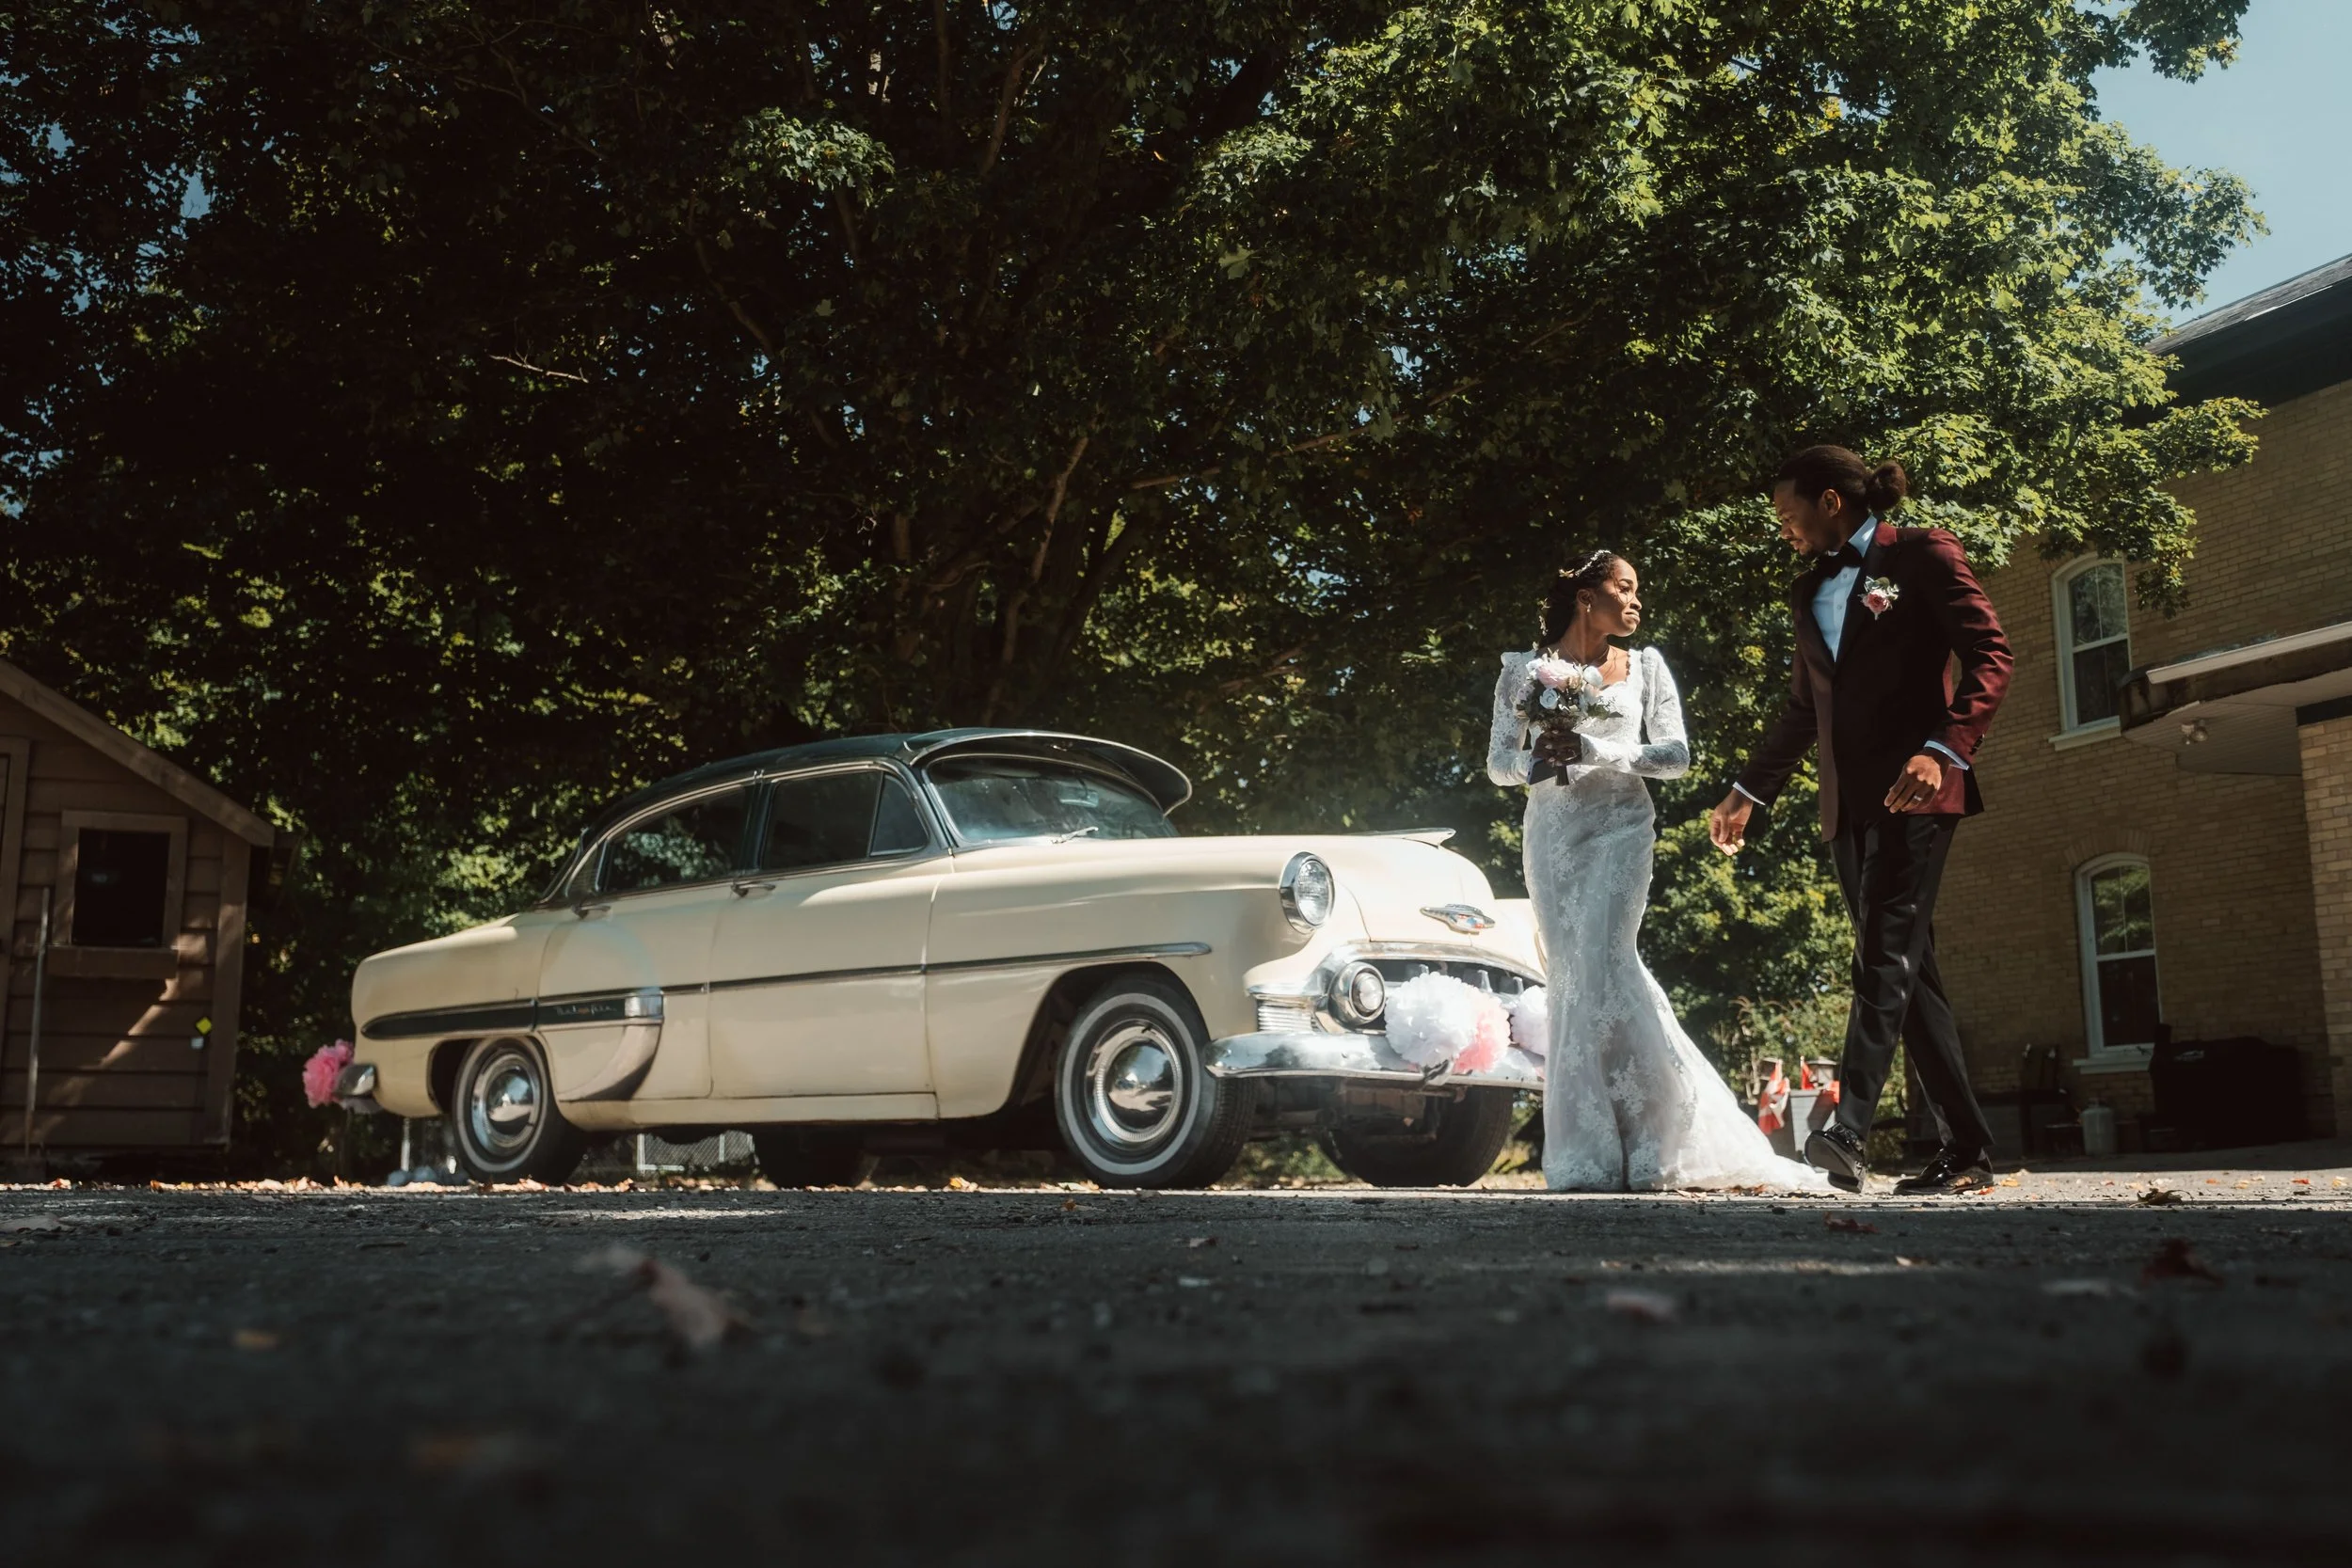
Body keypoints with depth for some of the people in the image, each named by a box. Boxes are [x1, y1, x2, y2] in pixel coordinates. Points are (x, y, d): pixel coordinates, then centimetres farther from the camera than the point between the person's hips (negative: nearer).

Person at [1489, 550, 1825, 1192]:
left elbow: (1676, 755, 4)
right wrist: (1535, 760, -13)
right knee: (1570, 976, -4)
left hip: (1619, 827, -1)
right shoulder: (1524, 670, 11)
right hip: (1551, 832, 1)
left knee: (1601, 960, -17)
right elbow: (1498, 762, 9)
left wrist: (1595, 751, -10)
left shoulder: (1644, 668, 12)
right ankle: (1589, 1157, 0)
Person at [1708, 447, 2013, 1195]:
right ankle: (1966, 1148, 7)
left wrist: (1942, 749, -21)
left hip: (1914, 789, -7)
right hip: (1849, 802, 7)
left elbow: (1990, 656, -7)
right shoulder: (1811, 591, 21)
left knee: (1885, 953, -19)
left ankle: (1849, 1132, -30)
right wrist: (1749, 790, 28)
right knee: (1907, 968, 4)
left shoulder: (1920, 555, 1)